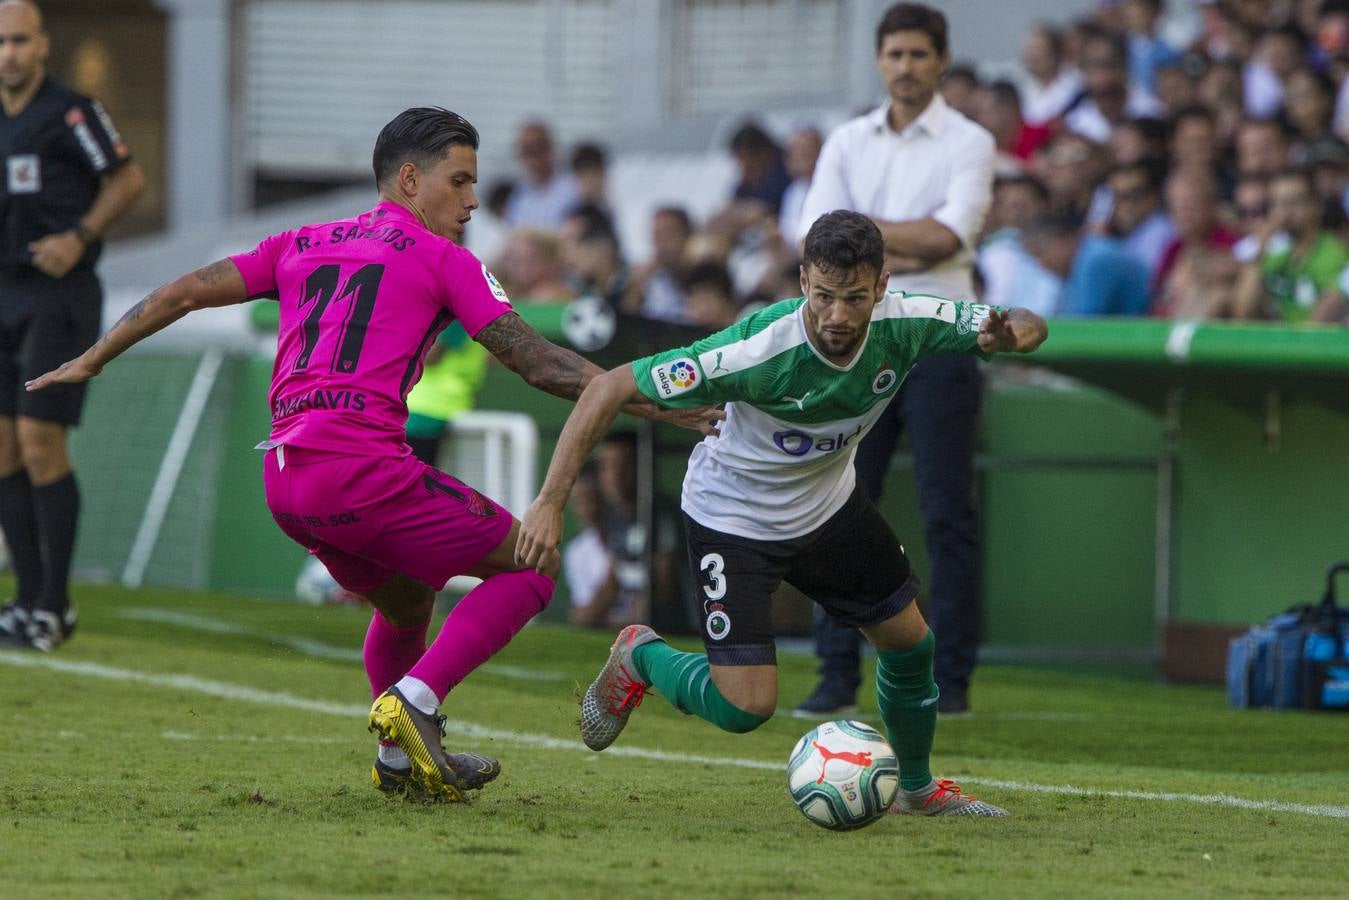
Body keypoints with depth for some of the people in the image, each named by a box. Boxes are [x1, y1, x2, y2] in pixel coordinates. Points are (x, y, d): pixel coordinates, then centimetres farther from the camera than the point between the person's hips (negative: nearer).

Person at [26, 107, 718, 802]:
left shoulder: (304, 245, 21)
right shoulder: (441, 258, 5)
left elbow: (186, 293, 19)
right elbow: (538, 364, 1)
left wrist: (92, 360, 29)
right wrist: (654, 405, 5)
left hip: (284, 481, 7)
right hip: (360, 466, -7)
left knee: (407, 601, 31)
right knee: (531, 563, 2)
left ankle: (398, 760, 37)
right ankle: (414, 700, -12)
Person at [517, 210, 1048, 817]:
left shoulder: (905, 324, -24)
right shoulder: (756, 351, -38)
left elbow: (1030, 326, -12)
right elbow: (610, 388, -33)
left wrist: (1005, 336, -38)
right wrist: (550, 502, -36)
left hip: (829, 505, 5)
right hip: (733, 514, -5)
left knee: (910, 643, 13)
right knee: (745, 708, -12)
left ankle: (916, 786, 42)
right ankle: (641, 658, 21)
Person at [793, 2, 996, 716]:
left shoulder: (969, 143, 1)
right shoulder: (847, 143, 12)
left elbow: (948, 234, -13)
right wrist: (902, 254, -12)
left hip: (938, 341, -4)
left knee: (947, 515, -4)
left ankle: (951, 677, -1)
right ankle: (838, 676, 5)